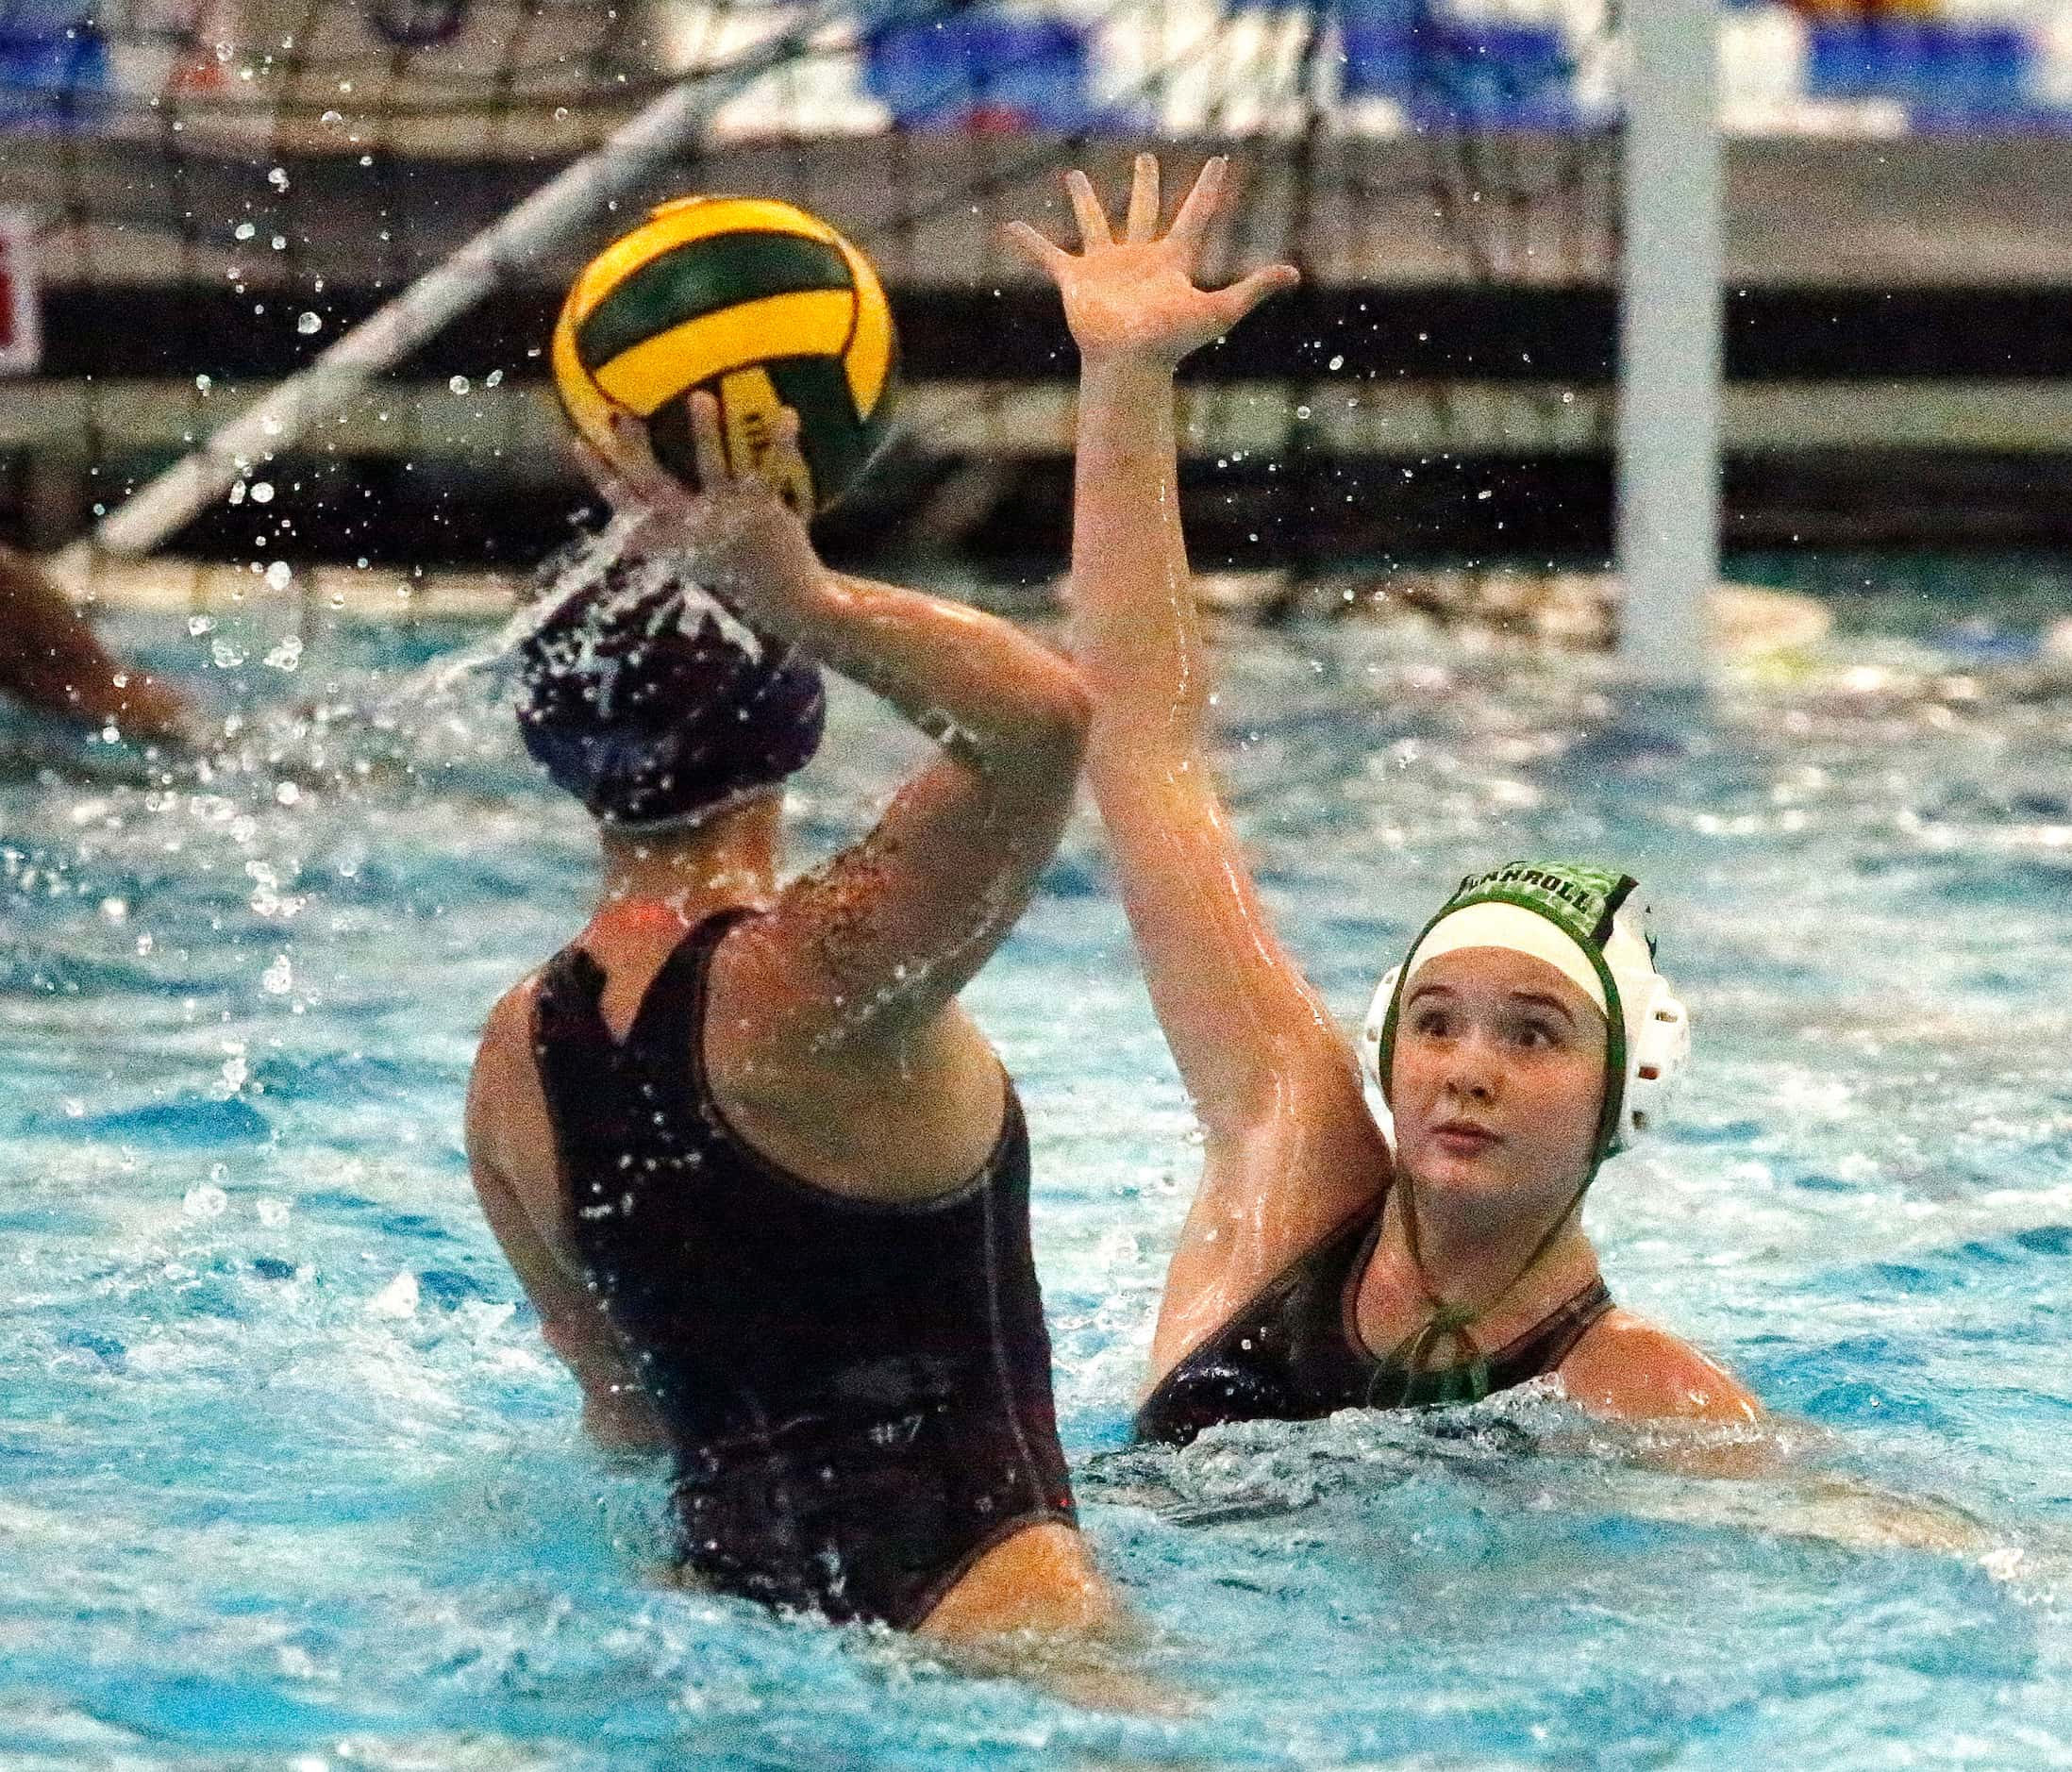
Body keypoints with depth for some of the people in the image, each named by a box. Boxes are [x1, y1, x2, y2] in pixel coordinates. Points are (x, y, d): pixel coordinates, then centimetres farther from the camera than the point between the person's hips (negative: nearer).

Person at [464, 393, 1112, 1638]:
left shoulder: (514, 1059, 10)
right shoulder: (813, 975, -12)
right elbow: (1045, 715, -25)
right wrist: (805, 601, -28)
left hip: (723, 1575, 8)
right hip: (961, 1593, -8)